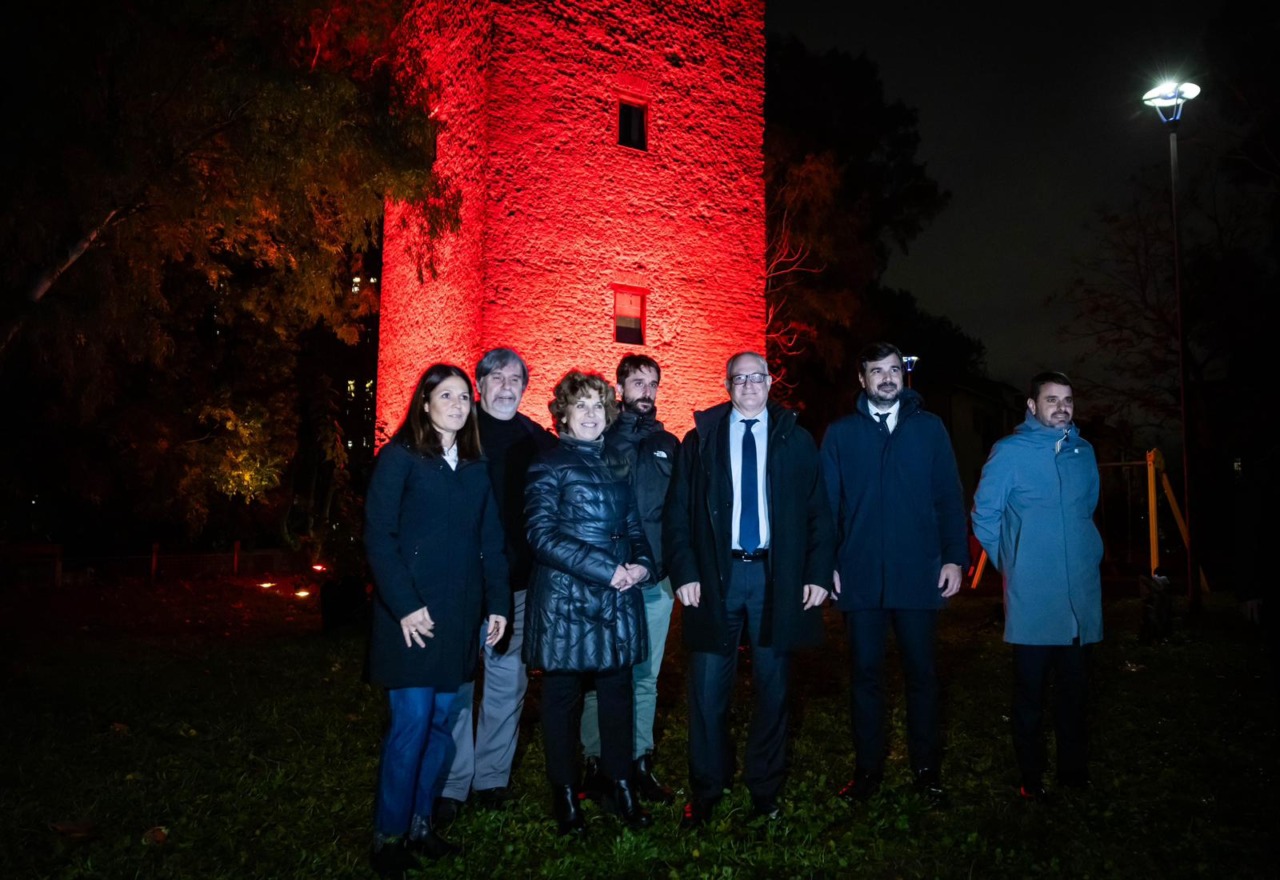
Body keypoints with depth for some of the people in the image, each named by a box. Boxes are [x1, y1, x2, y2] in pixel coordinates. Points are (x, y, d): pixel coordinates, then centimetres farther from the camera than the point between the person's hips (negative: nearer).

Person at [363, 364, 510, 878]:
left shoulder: (477, 469, 13)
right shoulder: (399, 457, -3)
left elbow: (491, 542, 12)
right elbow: (378, 536, -10)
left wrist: (498, 603, 4)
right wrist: (404, 605, -16)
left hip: (459, 615, 5)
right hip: (412, 613, -5)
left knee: (441, 721, 9)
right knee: (412, 722, -5)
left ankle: (420, 824, 22)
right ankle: (389, 836, 10)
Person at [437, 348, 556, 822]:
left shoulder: (539, 441, 8)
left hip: (517, 582, 3)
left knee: (508, 680, 9)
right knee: (455, 682, 1)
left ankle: (492, 778, 23)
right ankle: (450, 784, 13)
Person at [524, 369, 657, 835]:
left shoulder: (613, 465, 15)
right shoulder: (548, 465, -2)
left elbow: (633, 527, 19)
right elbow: (542, 535, -11)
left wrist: (642, 565, -2)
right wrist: (606, 570, -16)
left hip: (618, 598, 5)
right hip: (565, 599, -5)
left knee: (617, 695, 8)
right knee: (563, 698, 5)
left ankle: (621, 788, 21)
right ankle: (565, 797, 19)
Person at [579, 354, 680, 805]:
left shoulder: (668, 444, 13)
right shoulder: (598, 437, 2)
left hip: (655, 580, 3)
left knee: (646, 678, 10)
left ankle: (640, 762, 21)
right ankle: (596, 762, 16)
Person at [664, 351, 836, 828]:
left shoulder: (796, 440, 6)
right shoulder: (700, 439, 5)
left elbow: (818, 512, 5)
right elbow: (677, 514, 3)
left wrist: (819, 573, -4)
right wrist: (685, 573, -6)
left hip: (778, 577, 1)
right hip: (716, 575, 0)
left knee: (772, 686, 10)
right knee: (708, 689, 3)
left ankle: (765, 788, 26)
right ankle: (705, 789, 19)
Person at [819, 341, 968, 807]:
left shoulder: (929, 428, 7)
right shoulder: (840, 433, 6)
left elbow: (949, 497, 5)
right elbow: (826, 503, 4)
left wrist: (955, 557, -3)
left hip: (918, 574, 0)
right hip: (859, 576, 0)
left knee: (921, 672, 8)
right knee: (865, 673, 8)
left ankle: (926, 769, 21)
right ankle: (868, 768, 20)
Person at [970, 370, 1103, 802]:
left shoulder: (1084, 452, 10)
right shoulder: (1009, 452, -6)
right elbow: (984, 516, -2)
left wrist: (1089, 557, 14)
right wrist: (1013, 564, 2)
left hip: (1081, 598, 5)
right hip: (1033, 600, -5)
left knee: (1074, 688, 13)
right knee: (1031, 690, 4)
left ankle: (1074, 770, 26)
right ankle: (1031, 777, 16)